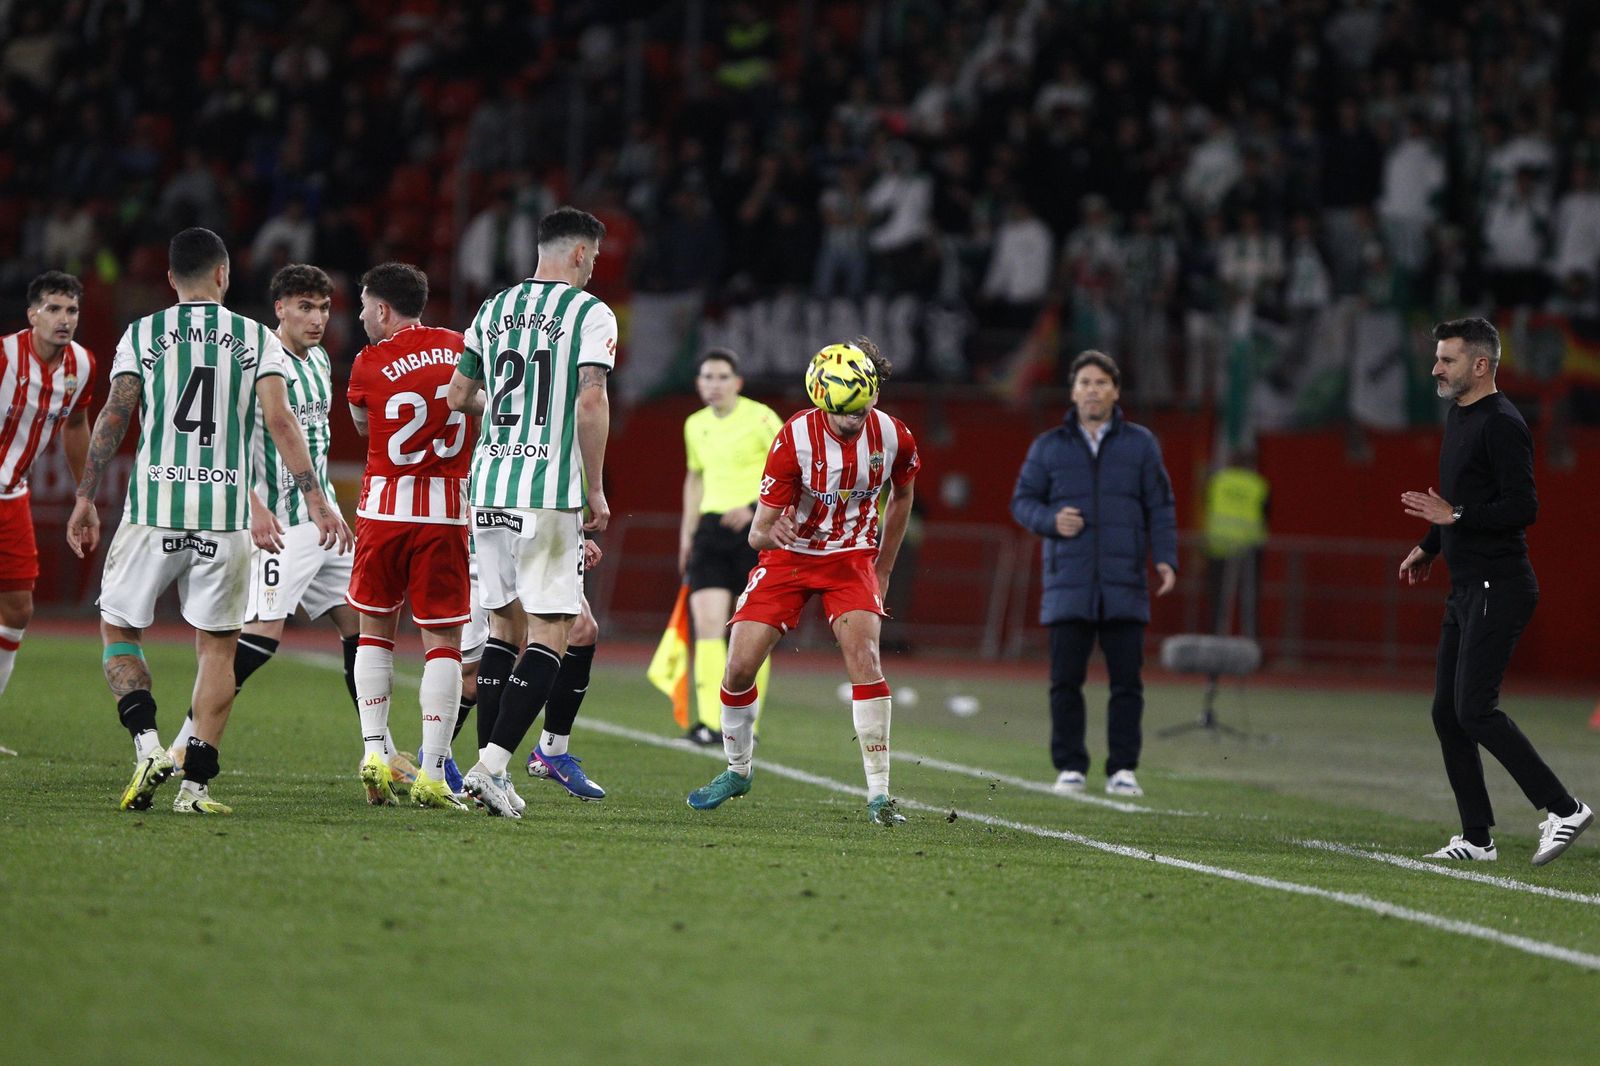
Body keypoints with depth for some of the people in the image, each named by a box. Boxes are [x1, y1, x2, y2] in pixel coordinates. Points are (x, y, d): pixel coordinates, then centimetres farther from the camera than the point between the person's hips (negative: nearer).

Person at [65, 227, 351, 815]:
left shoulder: (142, 335, 5)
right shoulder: (256, 339, 6)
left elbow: (113, 417, -1)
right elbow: (280, 420, -4)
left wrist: (85, 498, 4)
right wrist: (315, 497, -6)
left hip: (154, 507, -1)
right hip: (225, 512, 1)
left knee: (119, 627, 14)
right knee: (218, 645, 9)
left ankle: (147, 743, -8)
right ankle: (196, 782, 1)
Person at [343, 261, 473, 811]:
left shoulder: (370, 363, -3)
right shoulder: (462, 350, 3)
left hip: (385, 505, -1)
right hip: (448, 509, 1)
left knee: (375, 630, 17)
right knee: (442, 641, 2)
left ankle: (375, 748, 7)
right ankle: (431, 772, -6)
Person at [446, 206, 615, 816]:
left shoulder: (493, 309, 13)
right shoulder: (590, 313, -4)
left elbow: (458, 396, 17)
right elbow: (591, 405, -13)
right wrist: (596, 491, -6)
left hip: (488, 485, 6)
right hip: (550, 491, -6)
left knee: (510, 626, 16)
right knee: (550, 633, -4)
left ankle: (489, 765, 14)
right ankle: (491, 765, -16)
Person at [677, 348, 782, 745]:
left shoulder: (761, 418, -6)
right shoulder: (695, 425, 12)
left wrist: (754, 508, -18)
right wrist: (688, 531, 21)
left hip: (755, 530, -4)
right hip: (712, 529, 5)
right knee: (706, 622, -10)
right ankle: (711, 720, -14)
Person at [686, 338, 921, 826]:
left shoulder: (893, 438, -15)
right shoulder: (795, 439, -24)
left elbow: (901, 496, 9)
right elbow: (758, 533, -22)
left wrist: (882, 570, 12)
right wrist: (770, 532, -46)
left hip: (850, 557, 1)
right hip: (788, 555, -1)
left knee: (864, 655, -23)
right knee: (738, 669, -7)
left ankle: (879, 792, -19)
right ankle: (738, 769, 21)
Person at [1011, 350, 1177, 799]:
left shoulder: (1140, 444, 8)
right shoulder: (1049, 447, 9)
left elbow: (1160, 507, 7)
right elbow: (1023, 501, 9)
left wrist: (1165, 559, -6)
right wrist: (1051, 520, -12)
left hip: (1124, 588, 0)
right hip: (1068, 586, 0)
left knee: (1126, 680, -3)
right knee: (1066, 680, -2)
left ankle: (1122, 770, 2)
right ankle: (1070, 768, 5)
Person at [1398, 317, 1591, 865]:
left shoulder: (1502, 424, -14)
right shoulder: (1458, 417, 16)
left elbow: (1523, 507, -21)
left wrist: (1456, 516, -24)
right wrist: (1429, 547, 24)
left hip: (1498, 588, -10)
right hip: (1466, 589, 10)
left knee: (1475, 710, -15)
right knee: (1447, 714, 8)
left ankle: (1563, 808, -9)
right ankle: (1476, 839, 12)